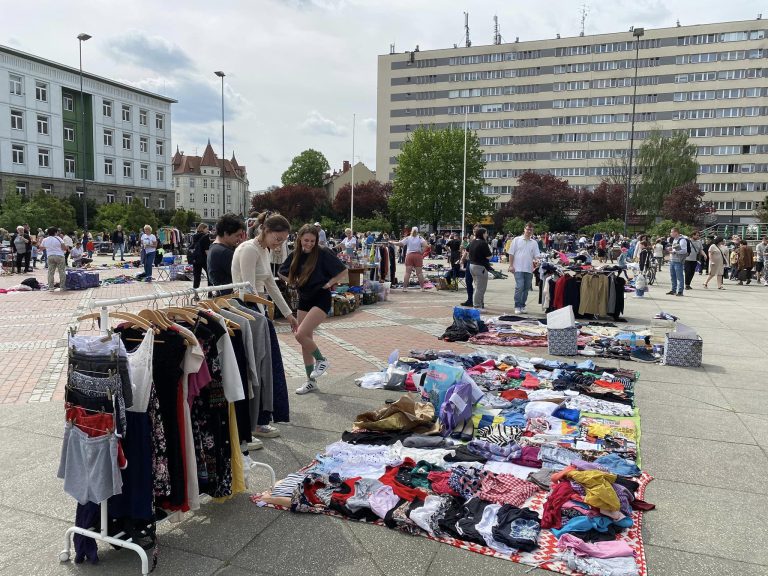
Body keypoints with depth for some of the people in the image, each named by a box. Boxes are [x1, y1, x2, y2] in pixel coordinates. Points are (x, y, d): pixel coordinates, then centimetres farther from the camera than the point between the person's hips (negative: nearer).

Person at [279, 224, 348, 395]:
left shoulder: (323, 254, -13)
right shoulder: (295, 255, 3)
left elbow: (343, 272, -8)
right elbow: (282, 273, 19)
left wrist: (329, 283, -11)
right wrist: (294, 283, 5)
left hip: (321, 299, -6)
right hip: (304, 299, 6)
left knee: (300, 335, -21)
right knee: (305, 340, 9)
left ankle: (321, 360, 7)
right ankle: (311, 382, 21)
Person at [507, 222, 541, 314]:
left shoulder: (534, 243, 11)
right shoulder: (517, 240, 3)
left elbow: (536, 256, 8)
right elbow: (511, 253, 1)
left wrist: (536, 261, -15)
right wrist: (511, 265, -5)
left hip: (529, 269, 4)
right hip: (518, 268, -4)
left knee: (526, 288, 9)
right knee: (519, 287, -13)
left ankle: (522, 306, 20)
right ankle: (517, 306, -5)